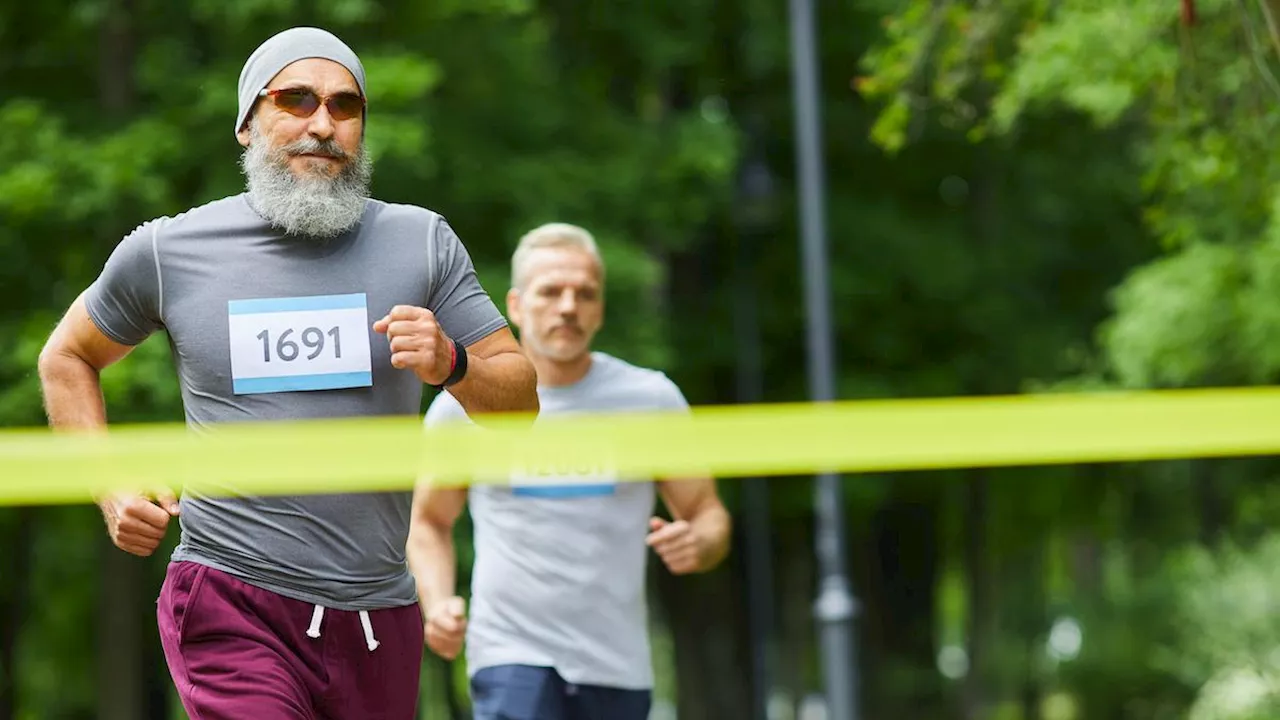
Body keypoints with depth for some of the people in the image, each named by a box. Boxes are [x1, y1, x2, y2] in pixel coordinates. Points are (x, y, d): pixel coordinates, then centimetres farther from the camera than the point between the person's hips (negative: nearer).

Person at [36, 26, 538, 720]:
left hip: (379, 616, 3)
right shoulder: (168, 251, 2)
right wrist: (112, 492, 6)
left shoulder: (421, 241, 5)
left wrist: (452, 364, -15)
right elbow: (67, 357, 19)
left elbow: (521, 399, 6)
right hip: (232, 606, -3)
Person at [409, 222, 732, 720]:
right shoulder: (462, 404, 2)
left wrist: (698, 543, -15)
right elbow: (430, 521, 14)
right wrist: (437, 603, -4)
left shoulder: (652, 398, 3)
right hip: (512, 656, -2)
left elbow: (709, 514, 9)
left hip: (618, 664, 2)